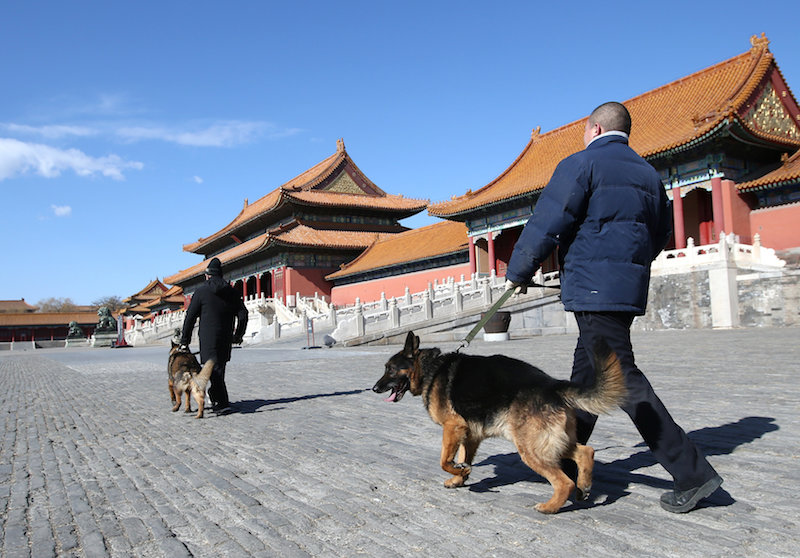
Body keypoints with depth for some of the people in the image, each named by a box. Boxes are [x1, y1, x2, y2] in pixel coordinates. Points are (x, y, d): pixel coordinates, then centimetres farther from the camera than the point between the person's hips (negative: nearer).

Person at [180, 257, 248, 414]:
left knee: (214, 370, -5)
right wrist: (238, 335, 19)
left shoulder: (201, 291, -4)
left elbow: (190, 318, -5)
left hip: (208, 339, -5)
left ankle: (223, 404, -12)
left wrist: (185, 341, 2)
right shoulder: (231, 292, 8)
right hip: (226, 339, 5)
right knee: (219, 368, 18)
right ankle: (216, 399, 29)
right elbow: (243, 315, 6)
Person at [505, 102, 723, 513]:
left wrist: (519, 271, 0)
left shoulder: (581, 164, -5)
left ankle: (692, 473, -8)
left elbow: (547, 222, -11)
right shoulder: (648, 174, 18)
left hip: (593, 287, -9)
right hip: (630, 288, 9)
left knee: (622, 379, -8)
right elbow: (661, 233, 23)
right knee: (586, 374, 16)